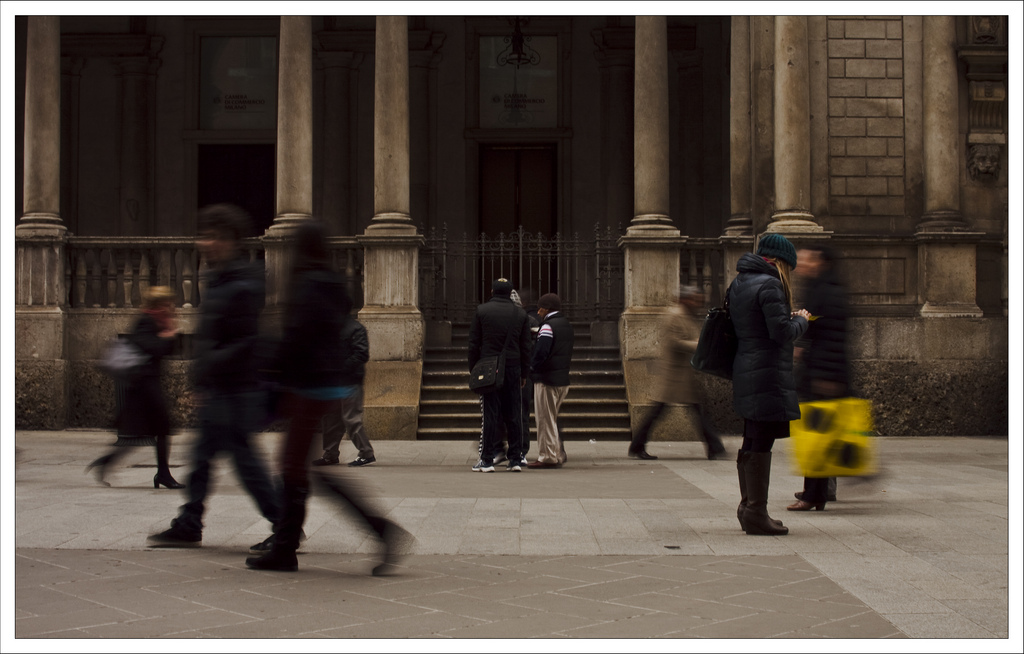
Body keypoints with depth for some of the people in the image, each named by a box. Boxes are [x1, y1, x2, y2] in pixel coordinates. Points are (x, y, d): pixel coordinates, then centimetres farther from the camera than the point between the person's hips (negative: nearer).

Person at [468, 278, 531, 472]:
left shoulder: (481, 311, 1)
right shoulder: (520, 314, 6)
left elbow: (474, 344, 0)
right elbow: (525, 347, 7)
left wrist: (473, 370, 7)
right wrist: (524, 374, 13)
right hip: (513, 368, 1)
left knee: (490, 415, -2)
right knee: (514, 415, 5)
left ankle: (487, 460, -3)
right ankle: (515, 459, 6)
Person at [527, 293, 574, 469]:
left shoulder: (548, 326, -14)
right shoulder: (567, 324, 14)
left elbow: (541, 352, -21)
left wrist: (532, 368, -6)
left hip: (546, 380, -9)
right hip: (563, 378, 9)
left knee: (545, 420, -2)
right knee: (553, 418, 17)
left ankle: (548, 457, 1)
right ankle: (558, 454, 20)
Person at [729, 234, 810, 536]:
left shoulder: (738, 283, 15)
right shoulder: (768, 285, -14)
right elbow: (781, 332, -18)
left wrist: (790, 317, 17)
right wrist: (801, 320, 1)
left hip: (745, 372, 10)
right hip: (768, 373, -10)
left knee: (751, 443, 16)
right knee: (761, 444, -6)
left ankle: (748, 506, 23)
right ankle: (756, 512, -3)